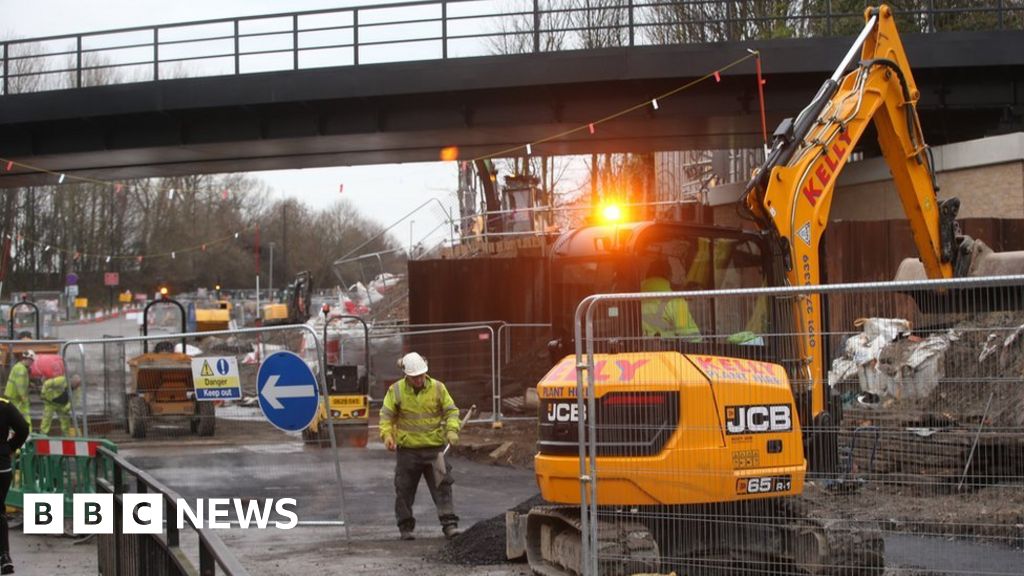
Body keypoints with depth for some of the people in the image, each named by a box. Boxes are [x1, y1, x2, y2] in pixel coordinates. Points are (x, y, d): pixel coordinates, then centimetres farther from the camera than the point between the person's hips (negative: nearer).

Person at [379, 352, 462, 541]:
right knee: (405, 489, 6)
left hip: (434, 447, 0)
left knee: (442, 486, -5)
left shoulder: (437, 388, 0)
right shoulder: (396, 391, -2)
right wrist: (387, 435, -13)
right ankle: (406, 526, 17)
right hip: (407, 449, 0)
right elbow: (386, 415, 3)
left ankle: (449, 524, -5)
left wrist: (452, 430, -12)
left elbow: (451, 411, 5)